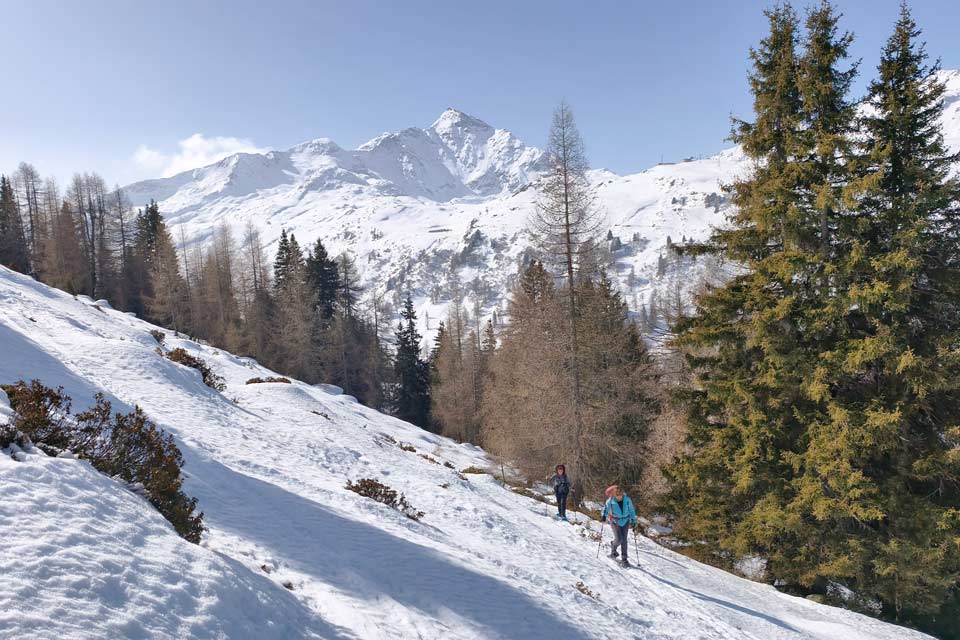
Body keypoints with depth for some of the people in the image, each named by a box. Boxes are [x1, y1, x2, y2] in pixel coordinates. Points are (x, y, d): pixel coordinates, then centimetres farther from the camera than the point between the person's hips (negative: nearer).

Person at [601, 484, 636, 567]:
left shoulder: (627, 499, -14)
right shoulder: (610, 501, -19)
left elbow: (631, 510, 1)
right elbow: (606, 508, -1)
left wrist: (633, 519, 2)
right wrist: (604, 515, -17)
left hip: (625, 521, 2)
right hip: (615, 522, -2)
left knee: (624, 540, 3)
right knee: (619, 539, -12)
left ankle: (624, 559, 14)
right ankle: (613, 549, 23)